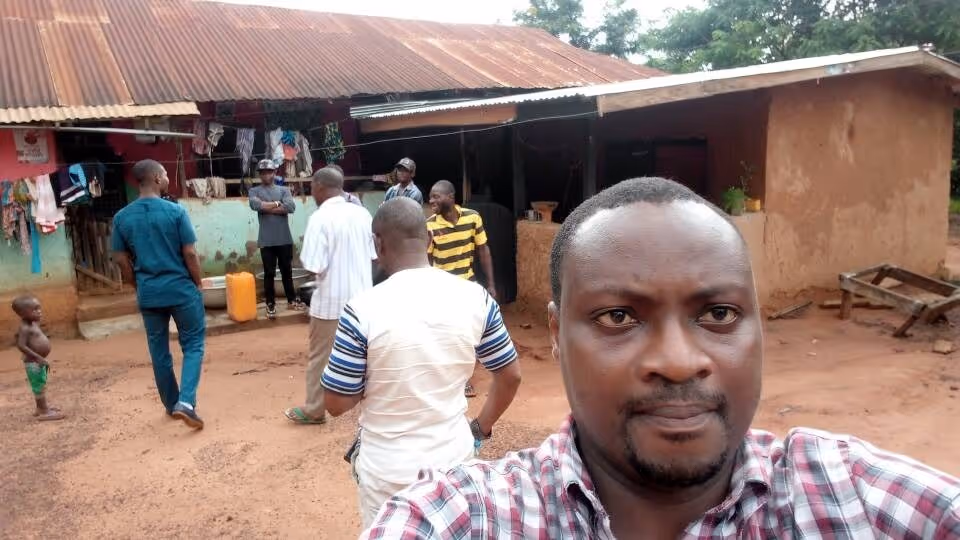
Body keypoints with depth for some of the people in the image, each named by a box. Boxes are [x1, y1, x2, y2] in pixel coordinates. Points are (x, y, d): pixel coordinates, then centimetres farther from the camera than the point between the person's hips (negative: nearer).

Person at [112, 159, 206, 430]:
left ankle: (171, 404, 26)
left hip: (148, 294, 4)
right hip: (181, 289, -4)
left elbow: (122, 260, 5)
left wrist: (139, 287, 17)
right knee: (193, 345, 7)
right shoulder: (176, 211, -11)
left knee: (159, 351, 15)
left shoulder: (122, 217, 1)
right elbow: (190, 254, -11)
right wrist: (198, 285, 2)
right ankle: (186, 401, -9)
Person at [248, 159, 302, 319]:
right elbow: (255, 205, -17)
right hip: (267, 241, -1)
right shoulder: (254, 191, 5)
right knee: (269, 274, 5)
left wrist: (267, 207, -11)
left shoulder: (284, 190, 8)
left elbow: (291, 207, -11)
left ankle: (292, 300, 26)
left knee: (287, 271, 13)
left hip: (285, 239, 2)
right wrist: (277, 204, -8)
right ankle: (270, 304, 14)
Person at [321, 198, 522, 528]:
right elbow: (510, 376, -1)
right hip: (455, 456, 3)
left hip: (389, 468, -2)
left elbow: (337, 404, -13)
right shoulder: (475, 298, -10)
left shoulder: (363, 309, -21)